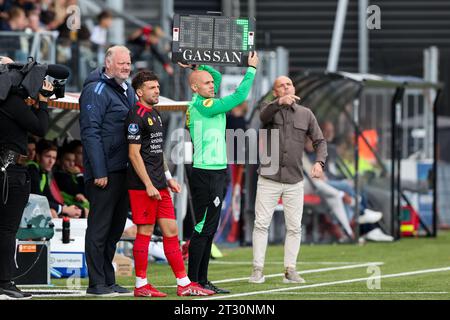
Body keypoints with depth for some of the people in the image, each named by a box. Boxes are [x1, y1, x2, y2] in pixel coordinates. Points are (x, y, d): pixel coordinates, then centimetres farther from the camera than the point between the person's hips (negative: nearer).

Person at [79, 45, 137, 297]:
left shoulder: (128, 91, 16)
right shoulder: (97, 91, -11)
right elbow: (90, 132, -16)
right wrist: (99, 172, -20)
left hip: (124, 170, 9)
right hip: (105, 172, -9)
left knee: (116, 227, 13)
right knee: (100, 228, -3)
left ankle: (108, 280, 21)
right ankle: (97, 284, 0)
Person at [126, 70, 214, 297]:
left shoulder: (154, 114, 18)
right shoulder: (137, 116, -11)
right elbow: (134, 153, -16)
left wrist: (168, 177, 20)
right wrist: (148, 185, -18)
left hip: (159, 186, 9)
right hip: (143, 185, -9)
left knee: (171, 231, 8)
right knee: (145, 232, -4)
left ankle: (184, 284, 10)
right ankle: (141, 285, 3)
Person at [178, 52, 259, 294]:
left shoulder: (200, 103, 14)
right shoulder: (202, 106, -14)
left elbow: (217, 74, 30)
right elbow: (239, 96, -15)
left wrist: (197, 66, 17)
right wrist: (251, 69, -7)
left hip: (216, 172, 10)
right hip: (205, 175, -10)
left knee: (208, 229, 10)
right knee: (203, 228, -8)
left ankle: (201, 281, 13)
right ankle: (193, 281, -7)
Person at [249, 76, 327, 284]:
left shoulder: (306, 114, 8)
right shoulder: (269, 108, 1)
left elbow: (319, 142, 9)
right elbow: (264, 115, -24)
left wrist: (319, 162, -12)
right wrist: (280, 102, -45)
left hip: (294, 181, 2)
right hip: (268, 179, -2)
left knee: (294, 227, 2)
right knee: (261, 224, -4)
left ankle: (290, 270, 8)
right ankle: (258, 270, -1)